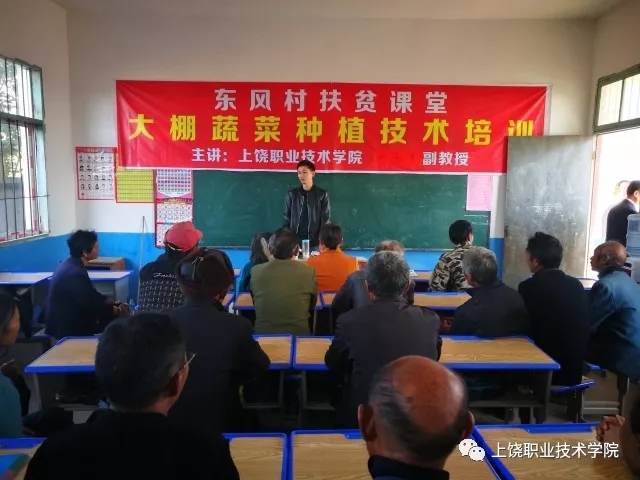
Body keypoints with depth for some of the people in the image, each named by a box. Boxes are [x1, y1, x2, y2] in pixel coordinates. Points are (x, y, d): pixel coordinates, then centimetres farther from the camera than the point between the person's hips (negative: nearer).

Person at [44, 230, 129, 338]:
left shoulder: (71, 264, 3)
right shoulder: (76, 273, -27)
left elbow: (91, 295, 12)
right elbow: (91, 305, -22)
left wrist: (114, 304, 6)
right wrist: (117, 310, -8)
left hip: (64, 319, 9)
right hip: (66, 328, -9)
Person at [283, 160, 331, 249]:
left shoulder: (322, 194, 1)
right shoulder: (292, 194, 6)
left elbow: (325, 220, 0)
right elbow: (286, 219, 8)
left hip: (315, 243, -1)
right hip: (294, 241, 2)